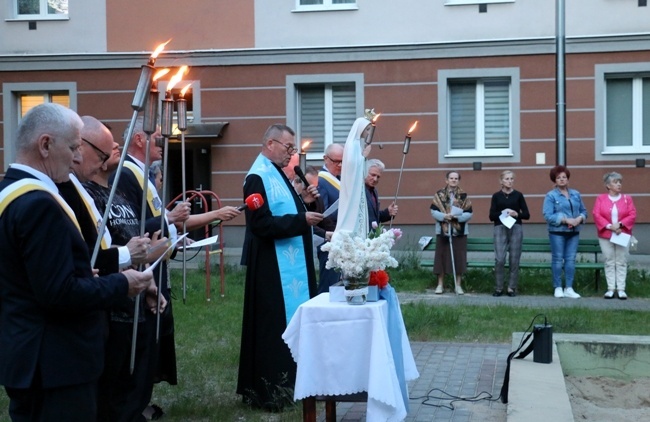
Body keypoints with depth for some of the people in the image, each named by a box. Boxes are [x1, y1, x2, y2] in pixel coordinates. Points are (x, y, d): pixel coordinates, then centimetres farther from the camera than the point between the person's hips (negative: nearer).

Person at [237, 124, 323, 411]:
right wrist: (301, 220, -23)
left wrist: (302, 201, 7)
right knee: (273, 326, -3)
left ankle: (282, 381, 24)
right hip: (272, 267, -10)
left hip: (288, 264, 10)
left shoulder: (276, 174, 15)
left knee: (288, 323, 14)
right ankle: (268, 390, 6)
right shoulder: (258, 177, -16)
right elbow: (262, 224, -24)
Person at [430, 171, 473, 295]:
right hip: (443, 231, 0)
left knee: (459, 257, 2)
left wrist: (457, 216, -18)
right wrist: (444, 216, -18)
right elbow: (433, 211, -1)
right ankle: (440, 284, 12)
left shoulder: (464, 195, 3)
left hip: (459, 232, 0)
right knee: (441, 257, 3)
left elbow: (469, 214, -1)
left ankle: (458, 285, 11)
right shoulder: (439, 194, 2)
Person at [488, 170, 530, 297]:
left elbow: (527, 215, 6)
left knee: (514, 259, 1)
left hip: (516, 228, 1)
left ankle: (512, 288, 9)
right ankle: (498, 288, 1)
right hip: (500, 228, -1)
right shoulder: (496, 196, 6)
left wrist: (516, 214, -13)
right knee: (499, 259, -9)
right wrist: (502, 213, -14)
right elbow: (491, 216, 3)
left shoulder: (518, 195, 7)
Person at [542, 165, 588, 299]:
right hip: (557, 232, -4)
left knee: (571, 259, 4)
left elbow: (583, 211, 14)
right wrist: (565, 220, -18)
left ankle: (569, 288, 10)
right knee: (558, 259, 0)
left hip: (574, 232, 4)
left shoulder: (576, 194, 12)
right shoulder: (551, 196, -4)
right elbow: (548, 215, -12)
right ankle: (558, 288, 9)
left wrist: (580, 218, -9)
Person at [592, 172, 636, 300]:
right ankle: (611, 289, 7)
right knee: (609, 262, 3)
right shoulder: (601, 198, 3)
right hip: (605, 236, 0)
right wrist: (609, 226, -18)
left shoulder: (627, 198, 5)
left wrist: (620, 224, -17)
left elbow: (632, 215, -2)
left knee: (621, 262, 1)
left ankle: (621, 289, 4)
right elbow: (596, 215, -6)